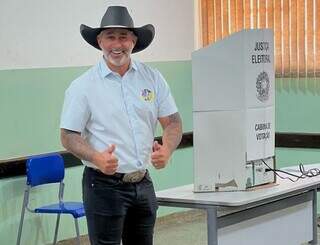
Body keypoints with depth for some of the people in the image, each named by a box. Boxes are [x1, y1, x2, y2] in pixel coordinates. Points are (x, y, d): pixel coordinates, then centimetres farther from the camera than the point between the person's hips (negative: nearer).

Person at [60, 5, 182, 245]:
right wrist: (97, 158, -23)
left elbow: (173, 122, 8)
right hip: (104, 185, -4)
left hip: (143, 183, 4)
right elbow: (69, 136, -5)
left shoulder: (153, 78, 5)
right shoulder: (82, 86, -5)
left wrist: (166, 150, -13)